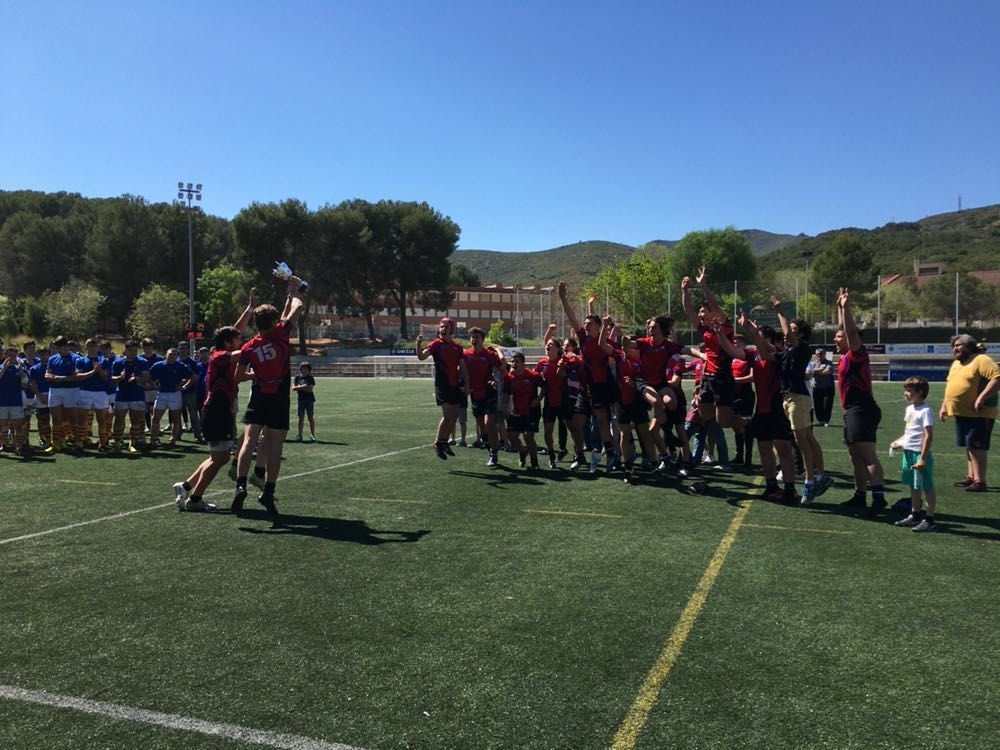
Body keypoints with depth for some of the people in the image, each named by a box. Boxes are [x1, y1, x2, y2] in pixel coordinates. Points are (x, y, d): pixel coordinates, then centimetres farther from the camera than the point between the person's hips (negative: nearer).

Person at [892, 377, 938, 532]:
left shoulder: (925, 411, -15)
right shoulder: (909, 409, 12)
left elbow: (928, 436, -20)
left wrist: (922, 458, -22)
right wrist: (898, 441, 8)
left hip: (920, 454, -9)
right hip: (908, 452, 9)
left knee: (926, 487, -1)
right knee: (913, 486, 18)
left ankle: (929, 520, 6)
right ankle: (915, 516, 30)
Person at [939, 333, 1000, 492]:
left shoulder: (981, 360, -12)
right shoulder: (956, 364, 17)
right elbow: (949, 386, 25)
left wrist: (981, 398, -27)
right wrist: (944, 406, 20)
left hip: (979, 414, -9)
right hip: (961, 414, 9)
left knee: (976, 446, -9)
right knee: (969, 446, 15)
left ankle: (980, 481, -5)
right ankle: (971, 477, 24)